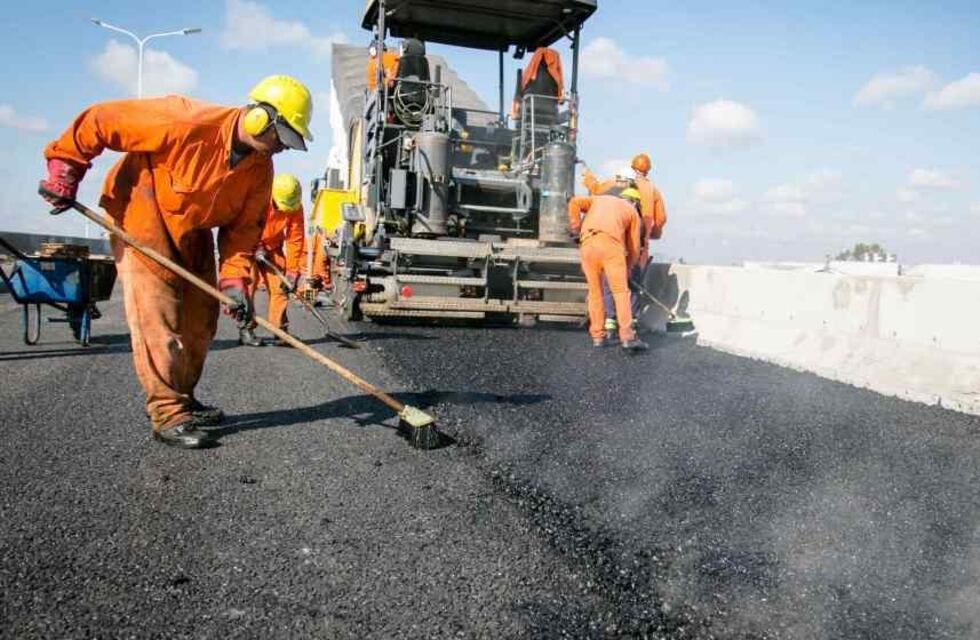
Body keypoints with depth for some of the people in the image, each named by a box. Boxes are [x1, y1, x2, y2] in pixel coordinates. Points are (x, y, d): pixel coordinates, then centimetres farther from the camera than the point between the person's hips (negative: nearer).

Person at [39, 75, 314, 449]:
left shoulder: (261, 167, -9)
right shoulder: (187, 122, -30)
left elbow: (243, 226, -5)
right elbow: (98, 121, -23)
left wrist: (234, 280, -16)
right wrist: (65, 171, -16)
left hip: (193, 231, 7)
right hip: (140, 215, -7)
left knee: (201, 319, 8)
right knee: (157, 319, -11)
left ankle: (182, 399, 25)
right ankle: (168, 415, -3)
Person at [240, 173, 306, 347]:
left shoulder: (295, 208, -17)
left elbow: (295, 240, -15)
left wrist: (292, 271, -17)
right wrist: (256, 248, -24)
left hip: (273, 247, 3)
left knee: (279, 287, -5)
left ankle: (281, 329, 1)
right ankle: (246, 329, -5)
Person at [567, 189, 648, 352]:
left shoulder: (599, 199, 34)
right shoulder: (632, 212, 26)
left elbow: (575, 202, 15)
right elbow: (633, 247, 22)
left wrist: (576, 228, 19)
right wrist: (628, 268, 36)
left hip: (587, 244, 3)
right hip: (610, 244, -3)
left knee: (595, 291, 11)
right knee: (621, 291, -2)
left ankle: (598, 336, 11)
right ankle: (627, 337, -11)